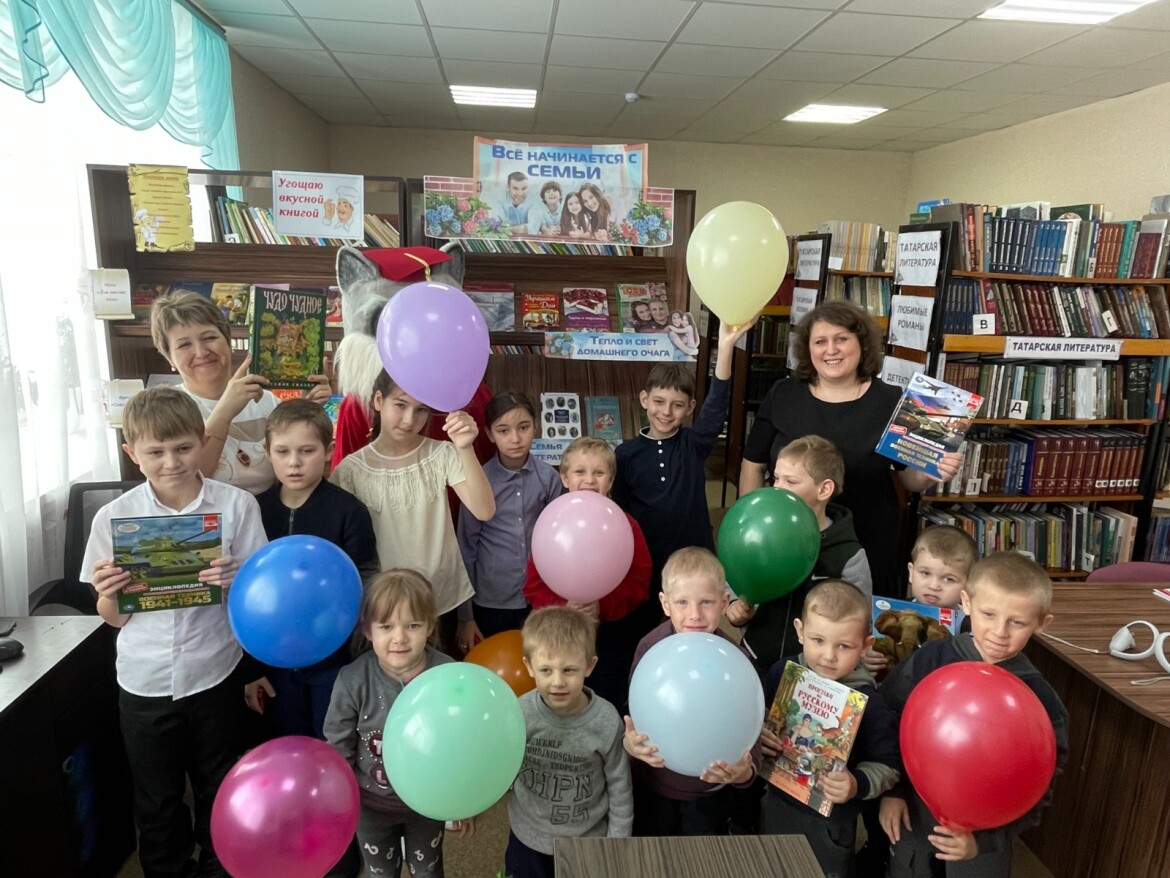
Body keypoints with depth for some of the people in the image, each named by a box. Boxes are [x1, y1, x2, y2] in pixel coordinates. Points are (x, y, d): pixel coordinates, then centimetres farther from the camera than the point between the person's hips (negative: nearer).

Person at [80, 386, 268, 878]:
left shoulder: (236, 505, -11)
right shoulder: (114, 517, -7)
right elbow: (114, 617, 1)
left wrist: (236, 580, -26)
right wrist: (106, 594, -20)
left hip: (214, 676, -1)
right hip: (145, 683, 1)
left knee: (218, 792, 18)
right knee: (156, 800, 20)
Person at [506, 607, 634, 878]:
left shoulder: (607, 721, -22)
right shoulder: (519, 713, -21)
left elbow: (620, 787, -9)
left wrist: (617, 845, -2)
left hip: (589, 840, -1)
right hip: (529, 839, 1)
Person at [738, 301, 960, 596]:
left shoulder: (891, 401, -5)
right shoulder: (781, 395, -2)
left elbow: (910, 477, 1)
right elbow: (753, 465, 4)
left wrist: (931, 474, -20)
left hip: (867, 550, -1)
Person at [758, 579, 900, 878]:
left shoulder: (868, 702, -23)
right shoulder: (781, 673, -12)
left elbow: (889, 765, -15)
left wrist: (858, 785, -31)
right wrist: (756, 735, -17)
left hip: (829, 820, -4)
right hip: (777, 803, 4)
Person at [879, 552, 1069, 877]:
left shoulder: (1040, 700, -17)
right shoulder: (928, 659, -16)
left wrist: (983, 839, -18)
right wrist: (890, 791, -7)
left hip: (985, 830, -1)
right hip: (914, 814, 1)